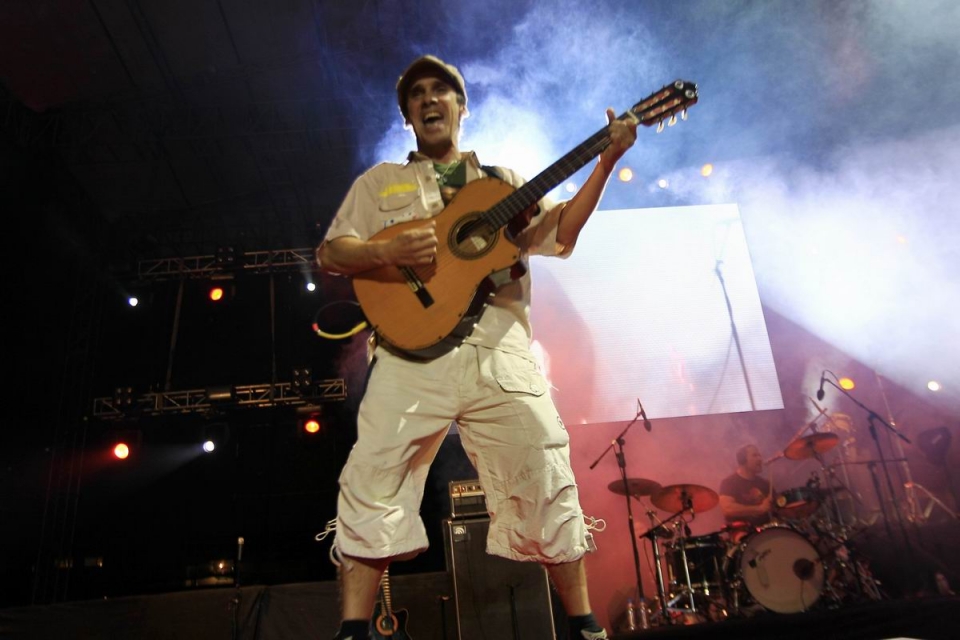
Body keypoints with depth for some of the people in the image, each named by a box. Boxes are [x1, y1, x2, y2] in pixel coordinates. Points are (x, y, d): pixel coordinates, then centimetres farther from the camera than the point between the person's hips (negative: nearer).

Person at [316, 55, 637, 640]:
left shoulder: (504, 181, 25)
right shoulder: (381, 181, 22)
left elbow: (559, 236, 11)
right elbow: (330, 253, 12)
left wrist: (606, 162, 2)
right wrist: (387, 251, -10)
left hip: (500, 349, 1)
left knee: (546, 481, -4)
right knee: (373, 485, -10)